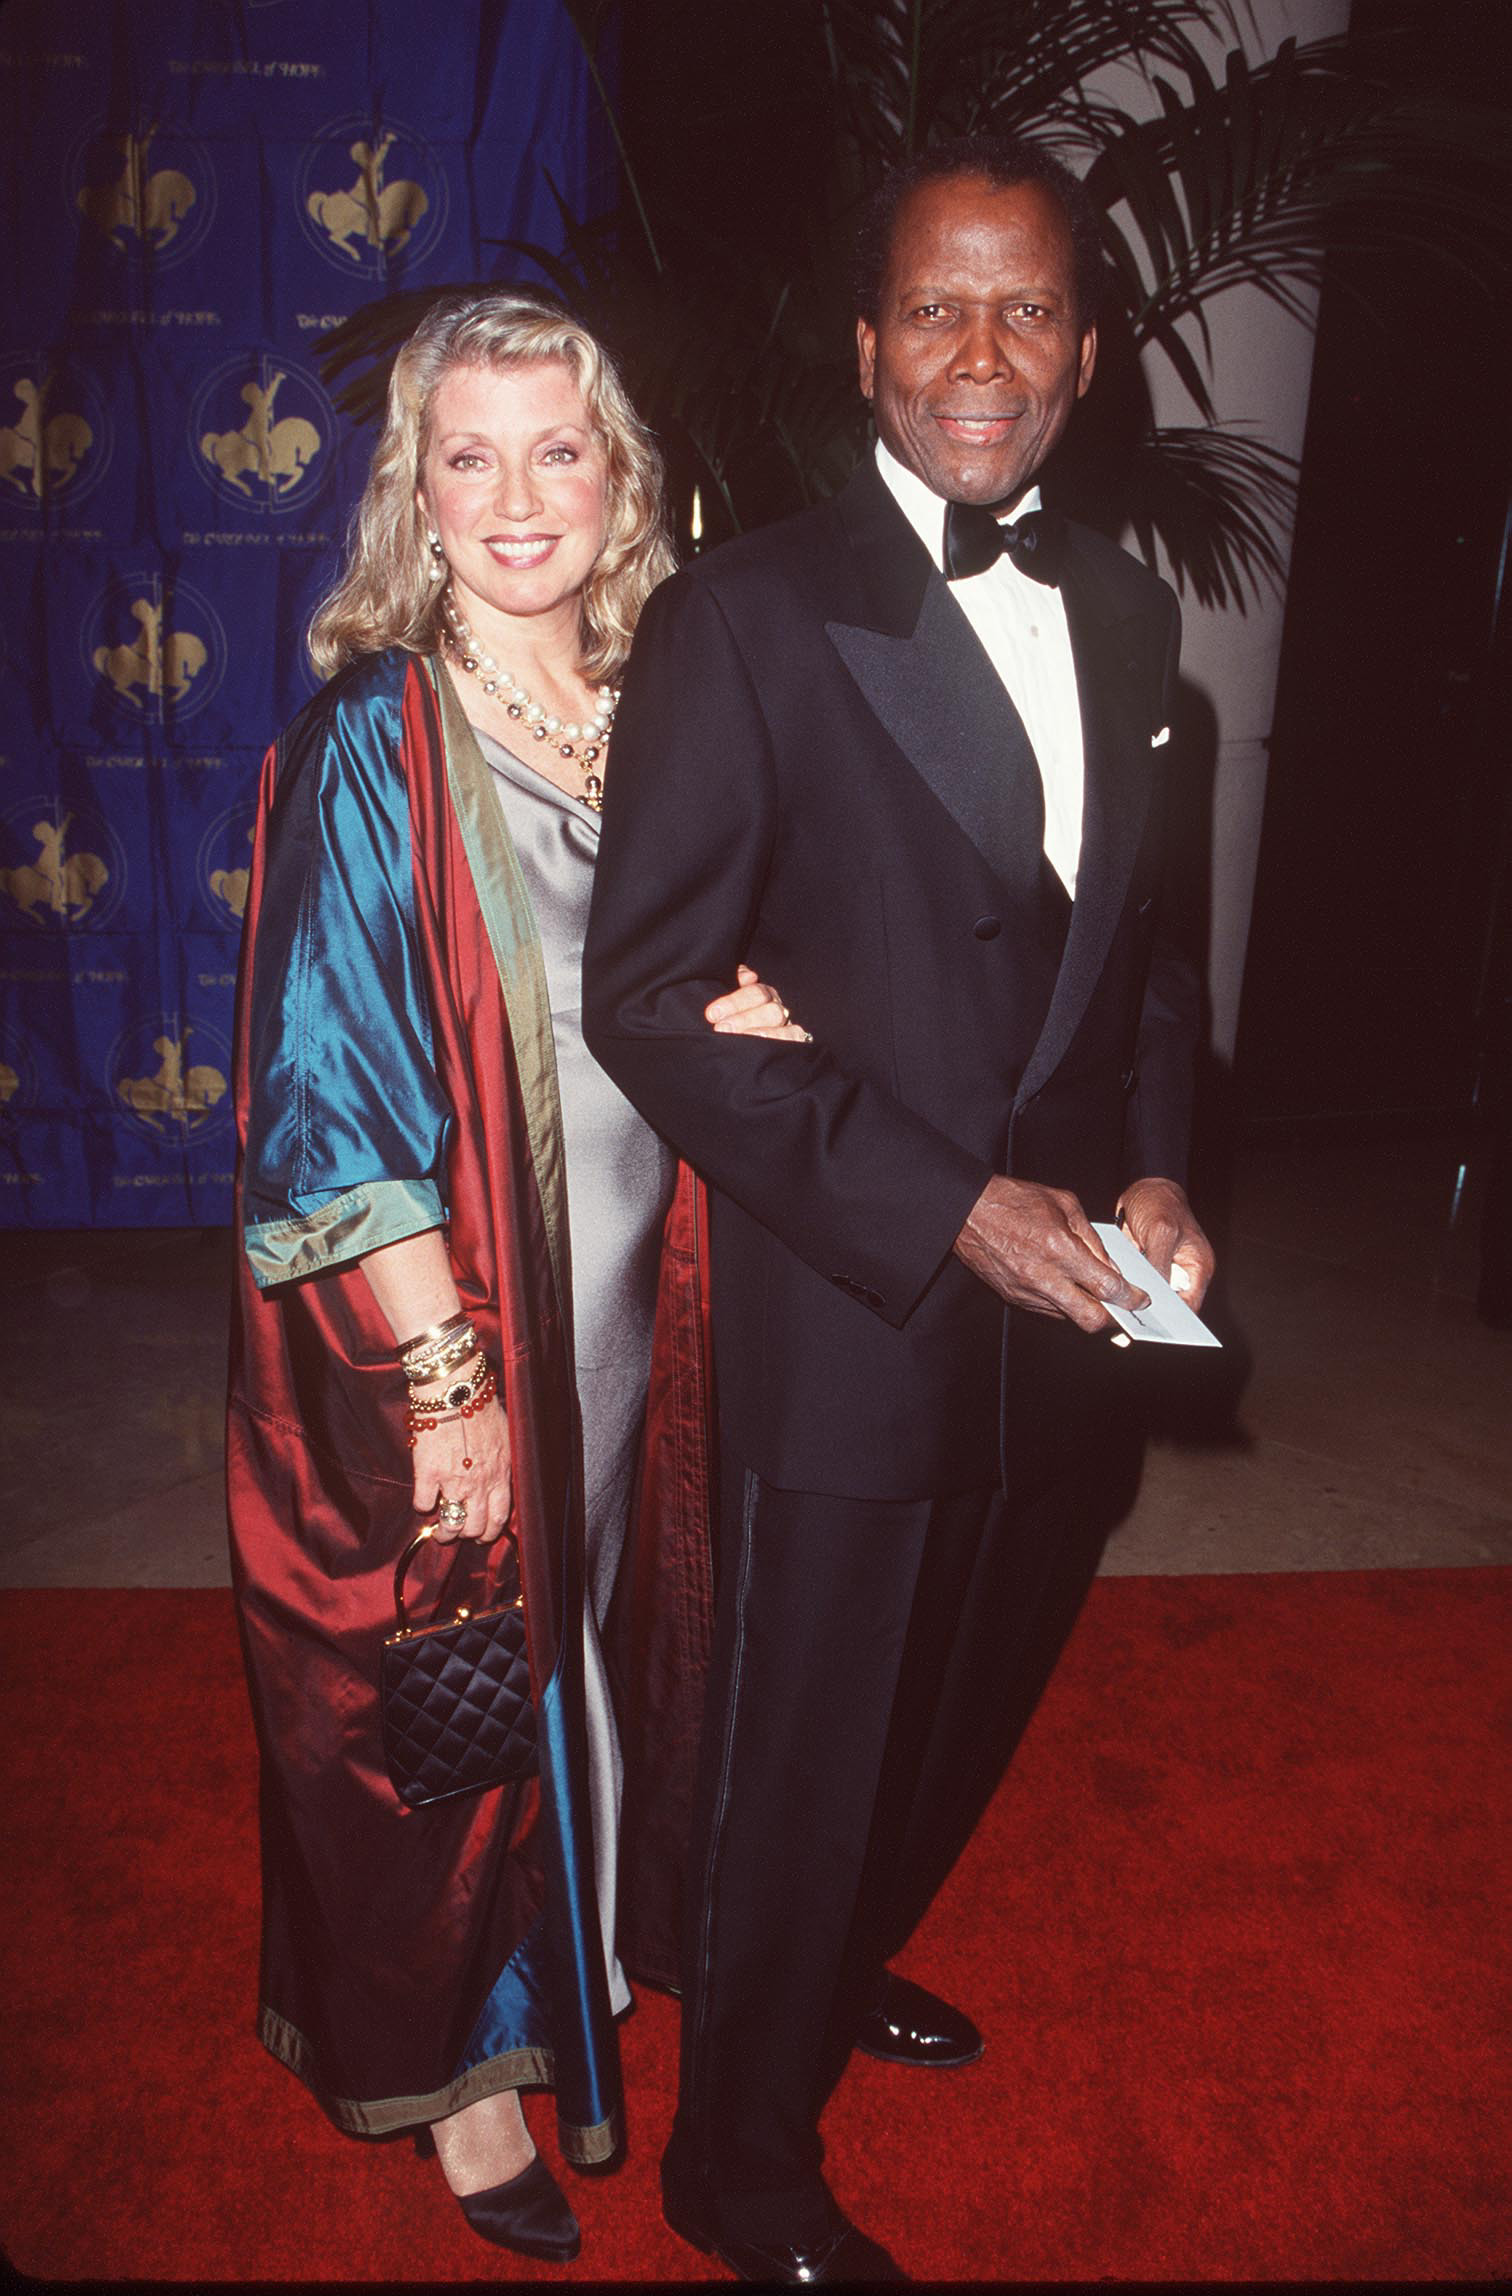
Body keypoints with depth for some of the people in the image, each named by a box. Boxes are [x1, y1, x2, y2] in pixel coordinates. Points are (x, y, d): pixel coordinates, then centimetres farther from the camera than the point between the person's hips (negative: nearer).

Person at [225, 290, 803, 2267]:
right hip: (433, 1331, -5)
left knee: (571, 1652, 23)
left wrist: (742, 1024, -10)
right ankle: (454, 2059, 39)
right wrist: (447, 1376, -18)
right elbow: (326, 1096, -17)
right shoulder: (372, 742, -14)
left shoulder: (657, 714, 3)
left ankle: (556, 1971, 50)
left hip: (612, 1307, 6)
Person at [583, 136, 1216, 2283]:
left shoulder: (1129, 612, 8)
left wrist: (1150, 1166, -1)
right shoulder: (747, 615, -12)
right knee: (803, 1759, 11)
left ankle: (842, 1965, 56)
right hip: (847, 1321, -6)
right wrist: (945, 1205, -20)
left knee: (962, 1717, 25)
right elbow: (646, 995, -16)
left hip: (1053, 1310, 7)